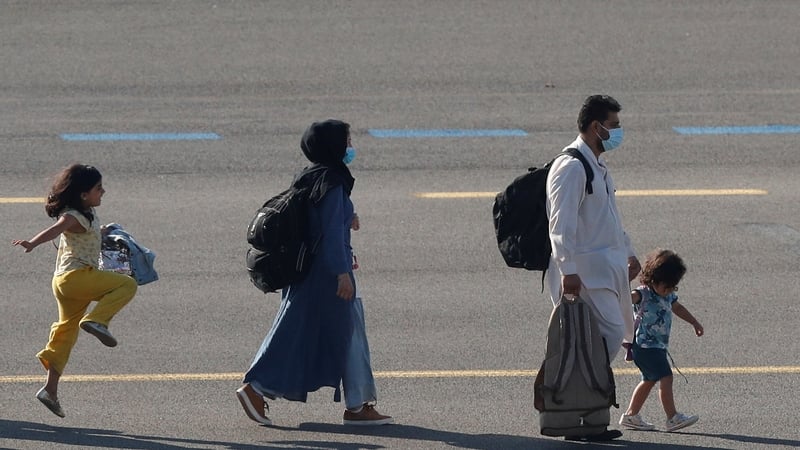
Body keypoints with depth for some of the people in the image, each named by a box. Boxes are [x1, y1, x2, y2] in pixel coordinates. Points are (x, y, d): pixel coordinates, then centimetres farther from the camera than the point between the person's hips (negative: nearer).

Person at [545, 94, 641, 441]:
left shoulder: (598, 167, 19)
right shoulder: (571, 167, -14)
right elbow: (562, 223, -21)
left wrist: (628, 253, 35)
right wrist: (568, 270, -28)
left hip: (609, 266, 10)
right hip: (585, 269, -10)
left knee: (618, 332, 9)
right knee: (610, 332, -17)